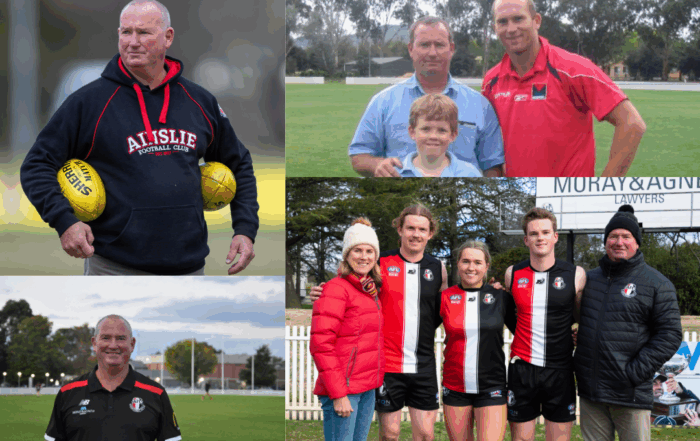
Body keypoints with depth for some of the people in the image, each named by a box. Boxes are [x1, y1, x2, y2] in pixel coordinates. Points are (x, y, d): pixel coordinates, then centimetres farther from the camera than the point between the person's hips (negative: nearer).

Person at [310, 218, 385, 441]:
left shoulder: (372, 290, 15)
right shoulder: (336, 289, -10)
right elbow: (321, 345, -16)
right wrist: (338, 394, -18)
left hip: (367, 389, 8)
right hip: (342, 390, -8)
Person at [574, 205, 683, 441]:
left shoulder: (656, 284, -1)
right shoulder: (590, 279, 13)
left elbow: (670, 335, -6)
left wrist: (635, 371, -14)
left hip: (630, 394, -4)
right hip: (590, 391, 4)